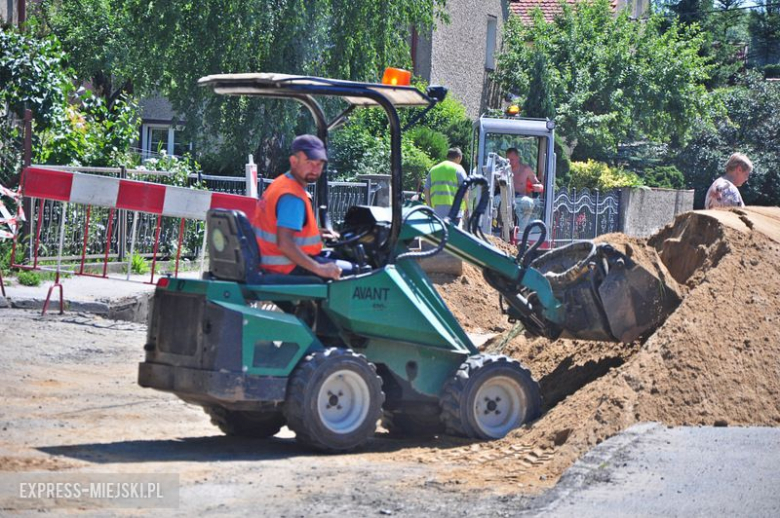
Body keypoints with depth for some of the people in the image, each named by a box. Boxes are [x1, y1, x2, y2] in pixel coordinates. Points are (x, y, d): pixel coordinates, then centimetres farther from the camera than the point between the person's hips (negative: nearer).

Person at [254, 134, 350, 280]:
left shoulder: (280, 183, 10)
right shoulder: (292, 197, -22)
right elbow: (284, 243, -32)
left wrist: (316, 232, 17)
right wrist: (319, 269, -32)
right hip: (288, 268, -11)